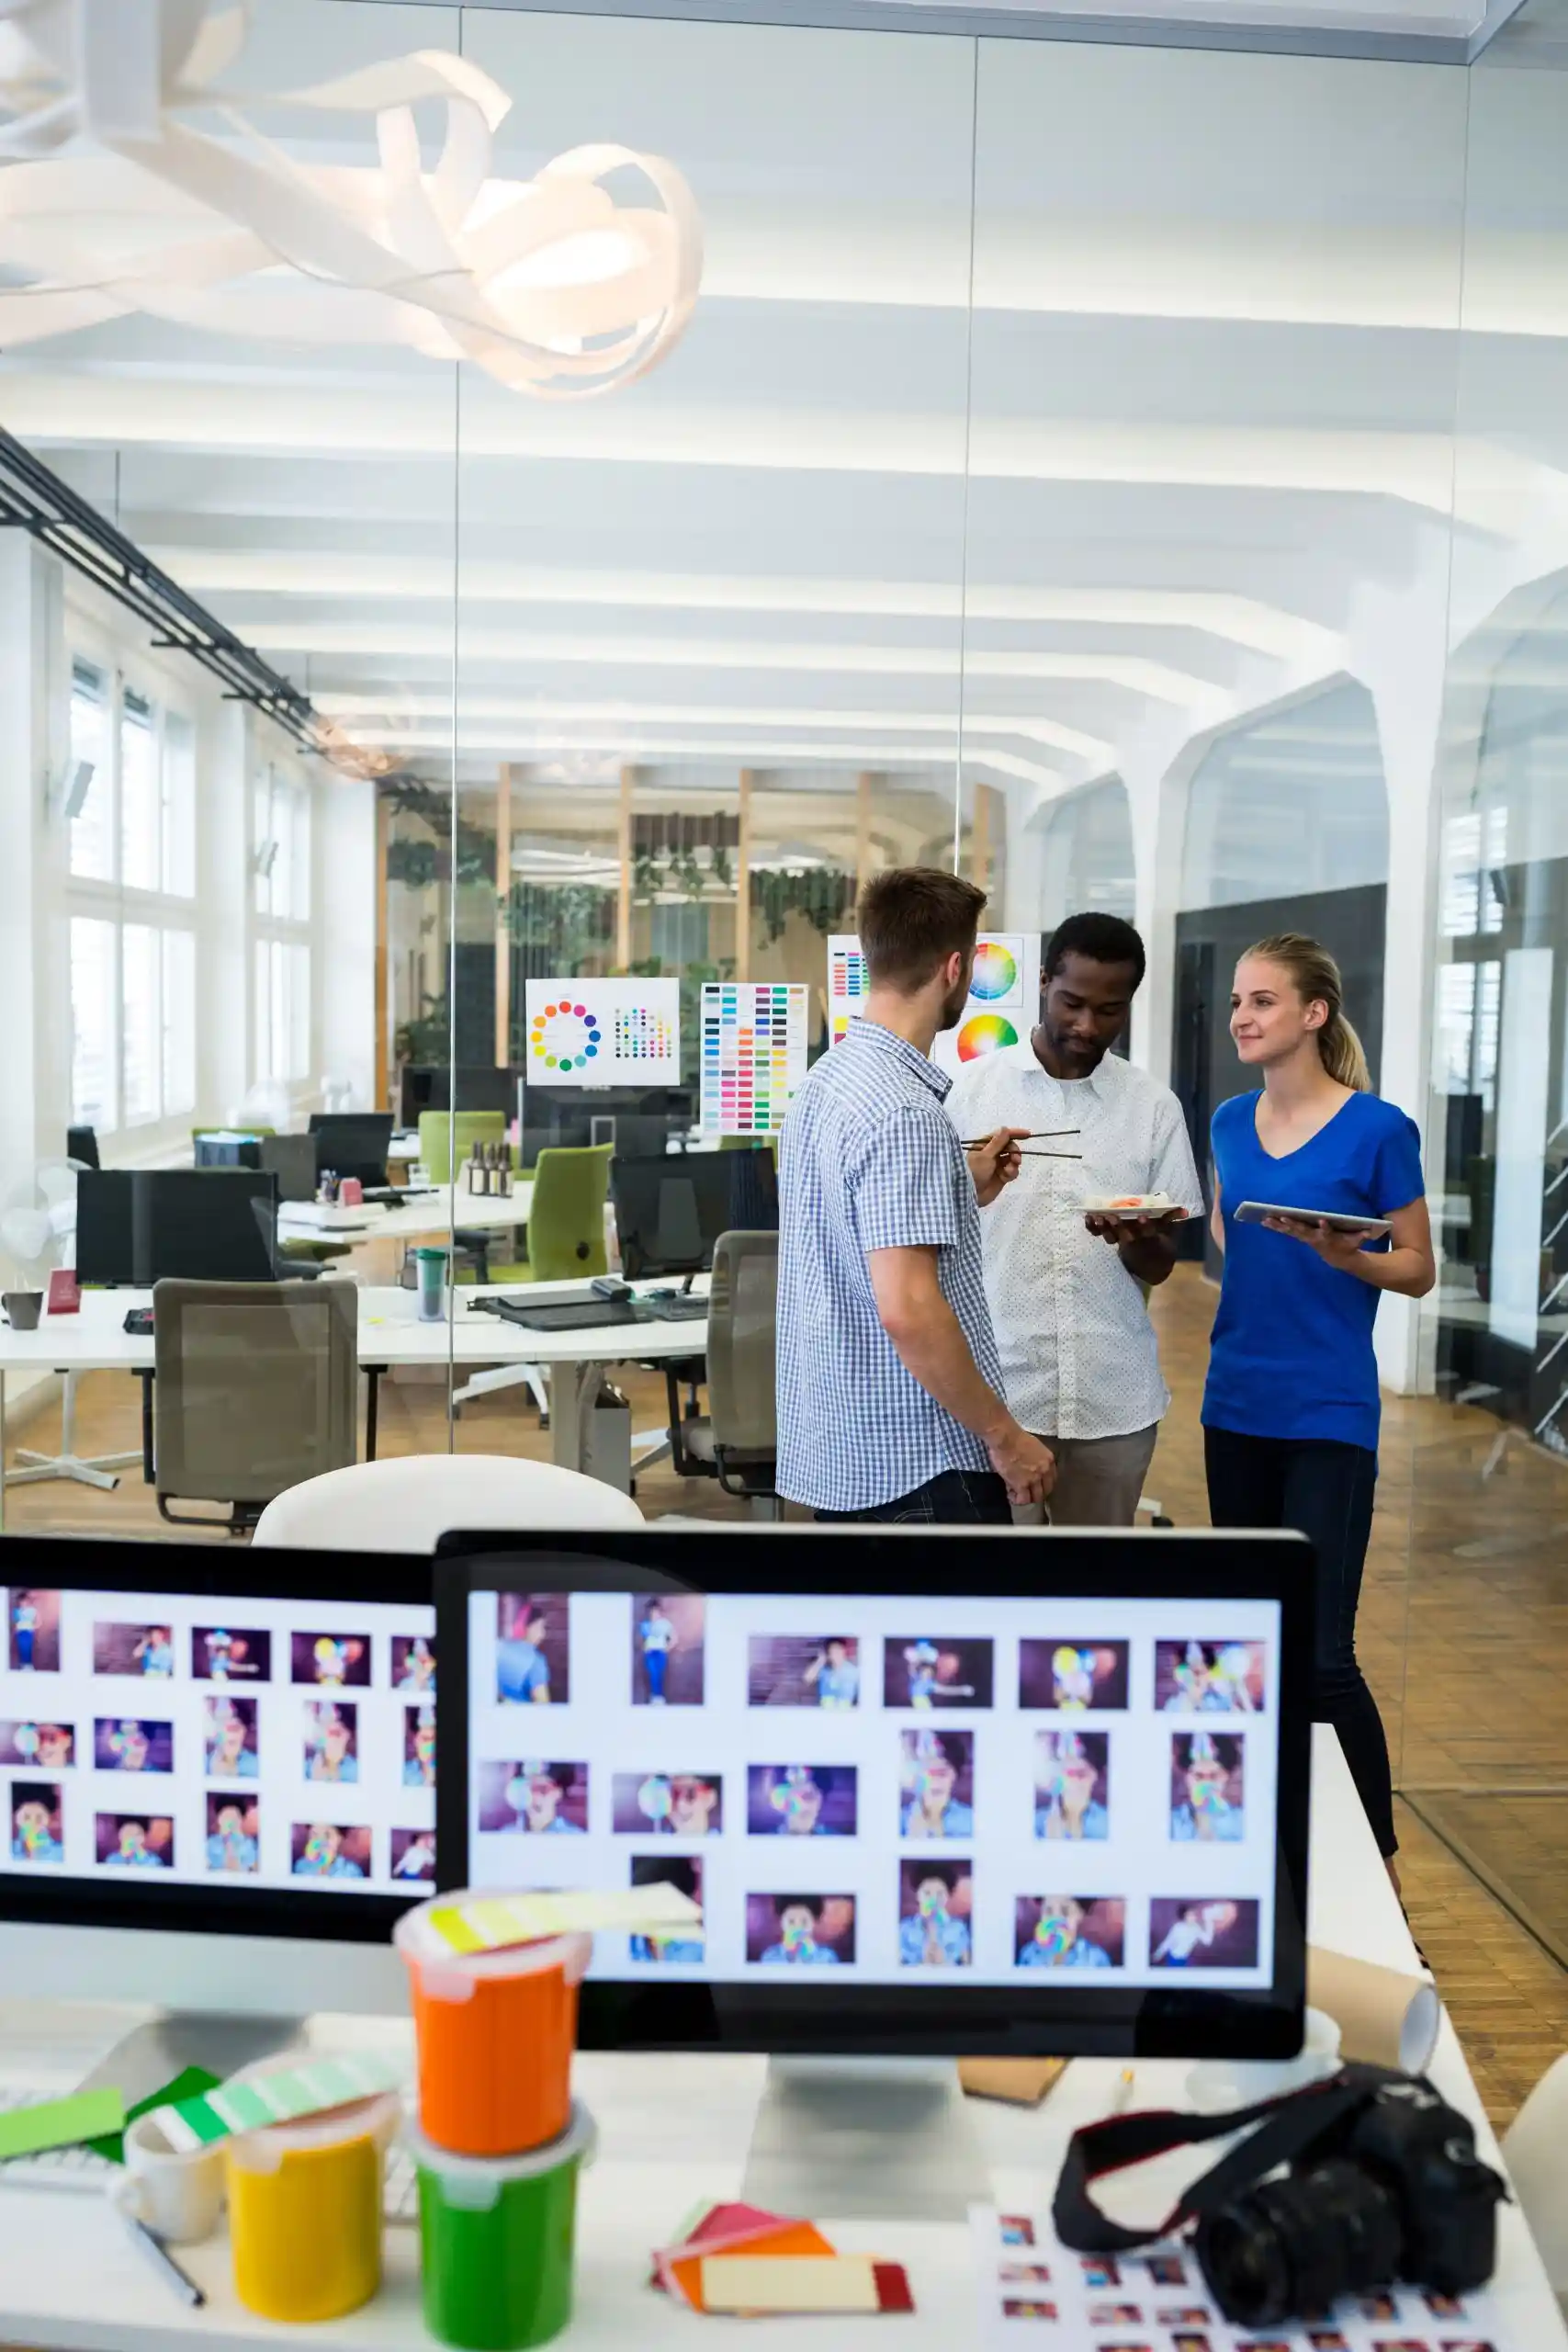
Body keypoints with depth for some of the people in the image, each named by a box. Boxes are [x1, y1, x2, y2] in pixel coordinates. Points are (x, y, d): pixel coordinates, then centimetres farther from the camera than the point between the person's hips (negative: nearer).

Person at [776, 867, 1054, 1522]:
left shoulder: (828, 1077, 9)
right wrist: (1004, 1435, -17)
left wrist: (965, 1192, 18)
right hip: (922, 1466, -9)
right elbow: (908, 1311, -26)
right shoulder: (904, 1111, -21)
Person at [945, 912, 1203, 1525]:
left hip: (1114, 1393, 2)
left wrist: (1135, 1239, -17)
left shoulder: (1154, 1105, 4)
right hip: (995, 1384, -2)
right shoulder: (973, 1088, -1)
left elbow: (1159, 1267, 4)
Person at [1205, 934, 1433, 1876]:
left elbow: (1419, 1270, -4)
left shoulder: (1377, 1130, -9)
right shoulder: (1231, 1122, 7)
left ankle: (1378, 1863, 11)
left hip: (1327, 1413, -6)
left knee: (1321, 1655, -6)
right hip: (1237, 1405, 6)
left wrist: (1342, 1254, -23)